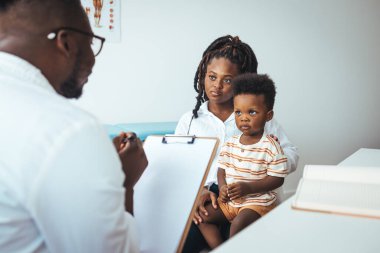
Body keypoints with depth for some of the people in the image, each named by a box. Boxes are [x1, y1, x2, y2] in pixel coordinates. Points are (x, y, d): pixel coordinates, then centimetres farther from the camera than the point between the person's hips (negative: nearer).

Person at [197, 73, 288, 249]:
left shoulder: (270, 147, -13)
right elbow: (222, 168, 12)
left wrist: (248, 187, -21)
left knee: (239, 223, -30)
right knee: (202, 216, -3)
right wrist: (222, 187, -9)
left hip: (257, 202, -6)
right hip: (228, 200, 7)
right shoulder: (230, 144, 4)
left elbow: (277, 179, -13)